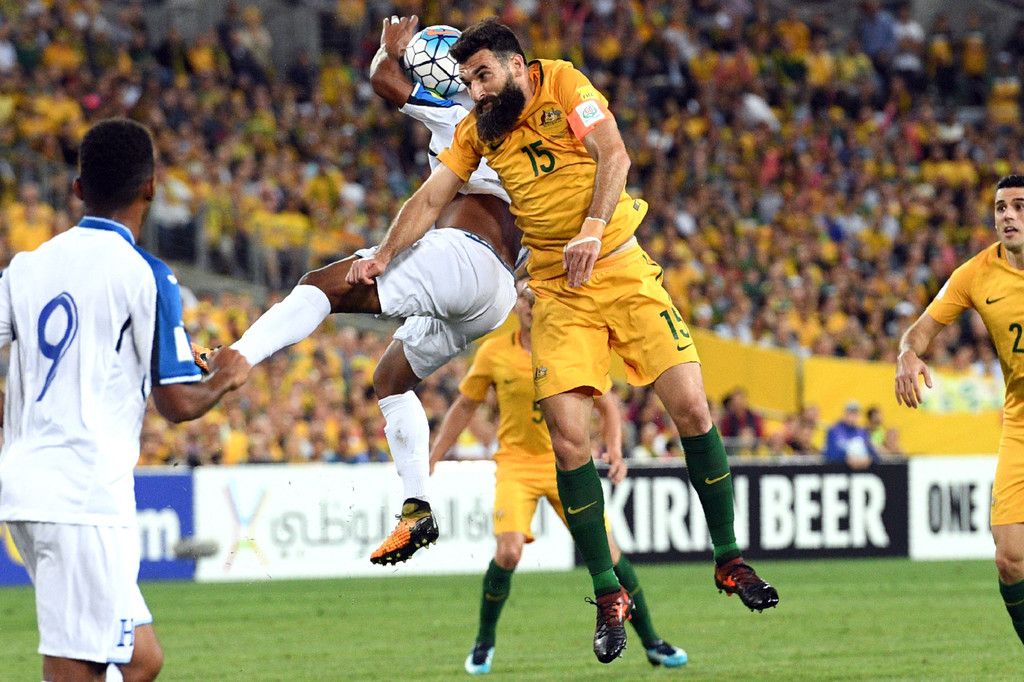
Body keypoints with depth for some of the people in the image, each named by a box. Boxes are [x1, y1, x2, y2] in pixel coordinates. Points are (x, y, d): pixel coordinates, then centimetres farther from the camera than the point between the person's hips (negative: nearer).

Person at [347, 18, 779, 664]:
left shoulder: (564, 84, -3)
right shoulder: (478, 128, 9)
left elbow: (614, 155, -14)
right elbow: (430, 199, 16)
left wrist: (592, 230, -25)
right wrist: (383, 257, 11)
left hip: (623, 268, -2)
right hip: (559, 292, 2)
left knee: (692, 407, -9)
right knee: (569, 435, -13)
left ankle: (730, 560, 7)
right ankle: (609, 596, -4)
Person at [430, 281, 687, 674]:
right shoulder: (494, 353, -2)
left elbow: (607, 405, 8)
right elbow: (464, 407, 10)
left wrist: (614, 450, -9)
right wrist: (433, 458, 8)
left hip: (569, 464, 1)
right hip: (516, 463, -1)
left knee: (607, 551, -4)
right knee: (509, 551, -22)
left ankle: (652, 643, 11)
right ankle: (483, 644, -1)